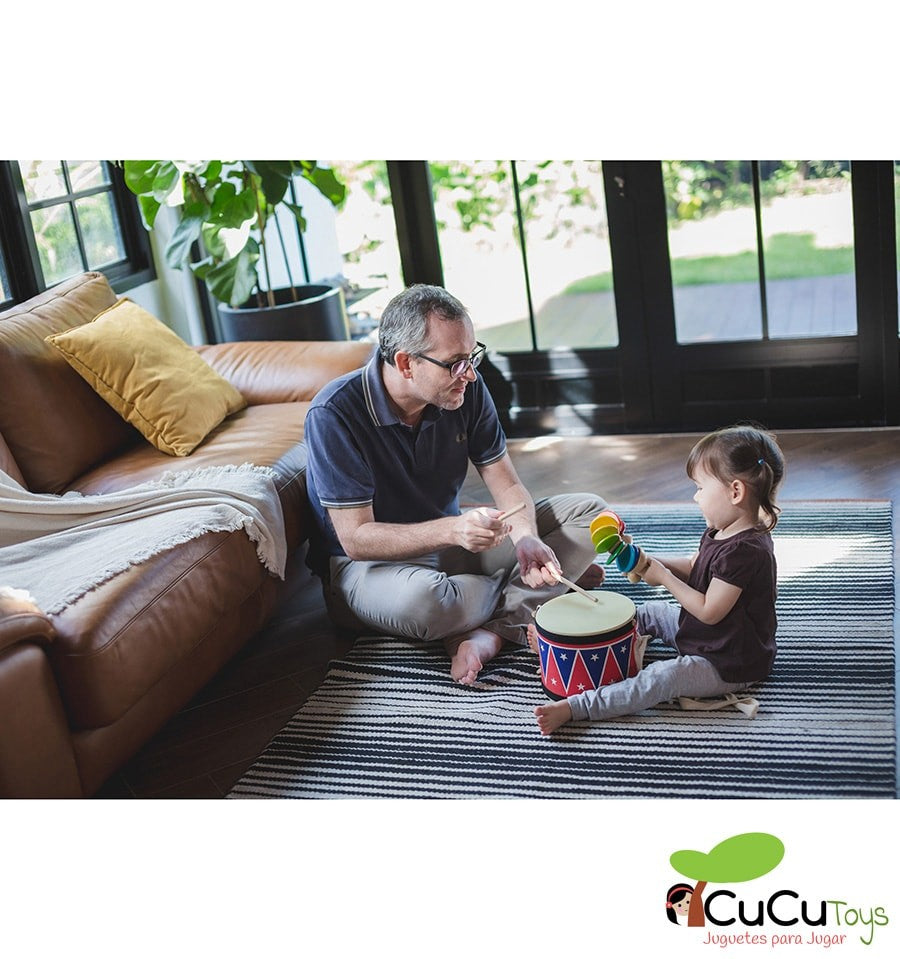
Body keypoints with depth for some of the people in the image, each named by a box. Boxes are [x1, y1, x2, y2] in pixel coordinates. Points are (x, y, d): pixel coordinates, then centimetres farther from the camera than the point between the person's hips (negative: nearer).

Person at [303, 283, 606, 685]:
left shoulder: (466, 389, -9)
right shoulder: (334, 414, -24)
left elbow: (506, 484, -5)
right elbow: (356, 539, -25)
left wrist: (527, 538, -27)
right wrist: (452, 529, -39)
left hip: (452, 540, 6)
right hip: (370, 564, -5)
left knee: (587, 511, -5)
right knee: (419, 601, -42)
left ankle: (487, 631, -23)